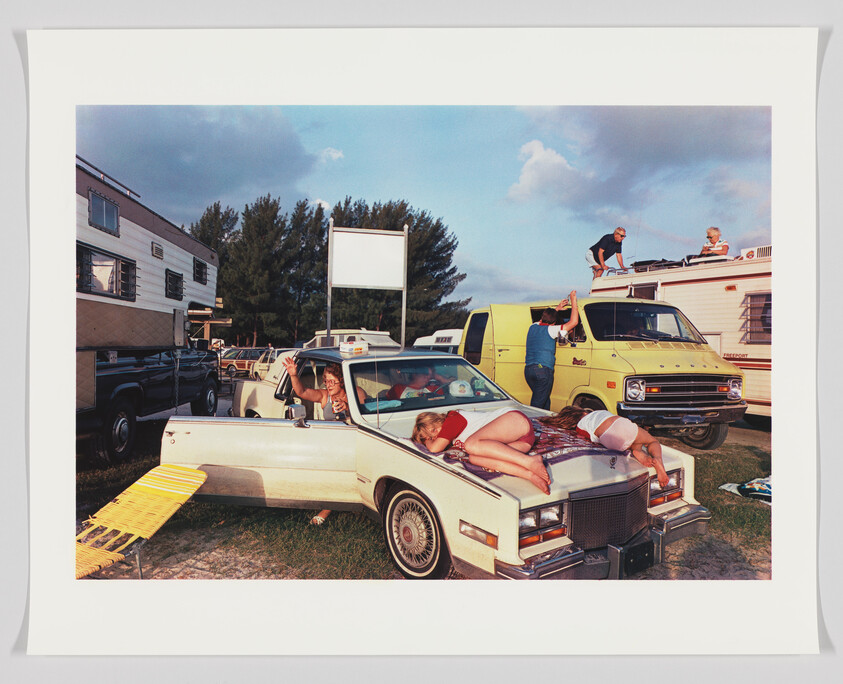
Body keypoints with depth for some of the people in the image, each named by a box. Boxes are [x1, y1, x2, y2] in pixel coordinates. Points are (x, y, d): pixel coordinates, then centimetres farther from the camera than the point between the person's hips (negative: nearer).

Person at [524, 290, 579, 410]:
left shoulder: (533, 327, 13)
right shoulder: (551, 329, -5)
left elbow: (542, 320, 38)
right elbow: (573, 322, -5)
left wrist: (557, 308, 40)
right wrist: (573, 301, 3)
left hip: (528, 369, 7)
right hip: (543, 369, -7)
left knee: (544, 399, 19)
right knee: (538, 403, -5)